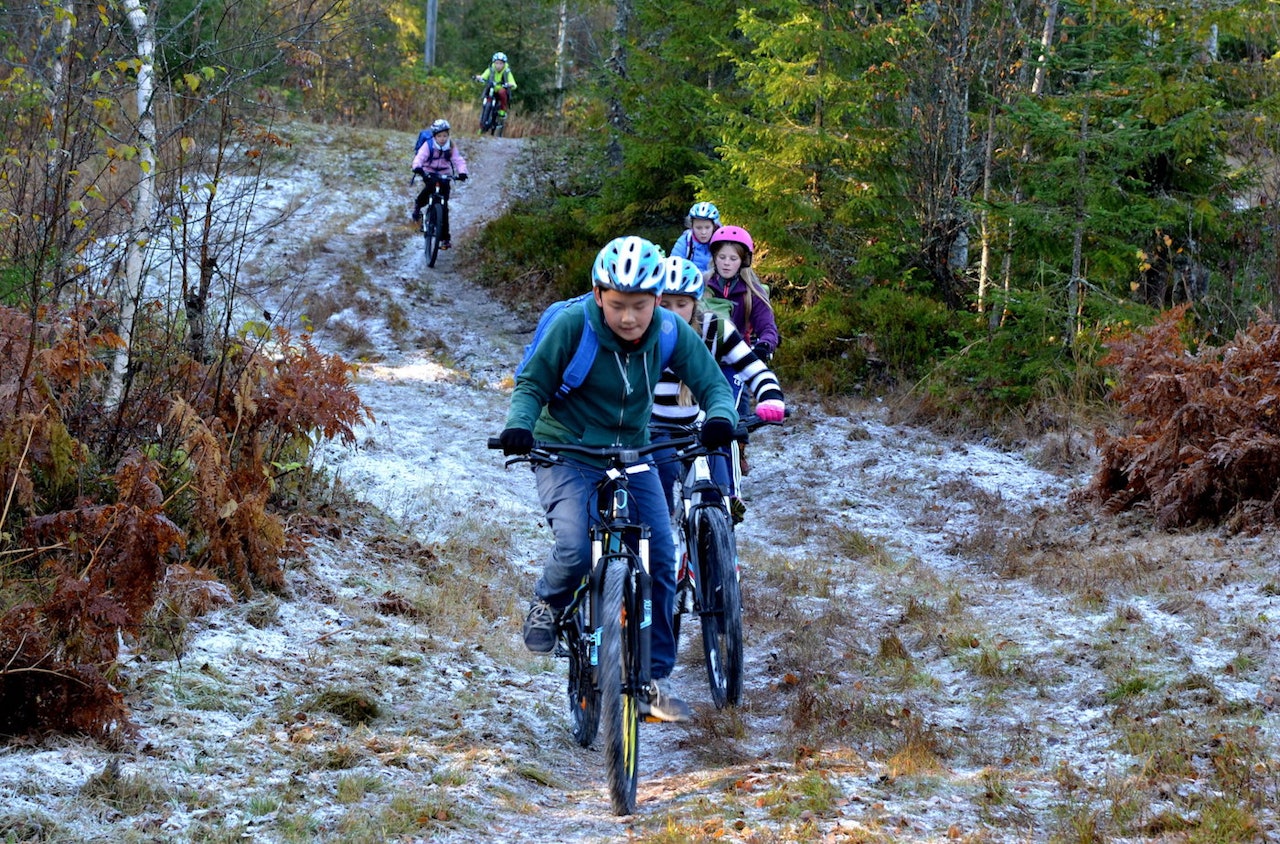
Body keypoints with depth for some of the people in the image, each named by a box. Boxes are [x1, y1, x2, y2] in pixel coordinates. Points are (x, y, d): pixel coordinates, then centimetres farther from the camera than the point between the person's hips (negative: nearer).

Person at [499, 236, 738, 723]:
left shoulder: (671, 333, -11)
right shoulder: (572, 325, -19)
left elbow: (712, 383, -8)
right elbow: (532, 384, -10)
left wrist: (720, 417, -31)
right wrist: (519, 425, -31)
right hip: (568, 455, -3)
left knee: (660, 561, -8)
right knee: (576, 550, -26)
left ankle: (652, 679, 6)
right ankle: (548, 603, 11)